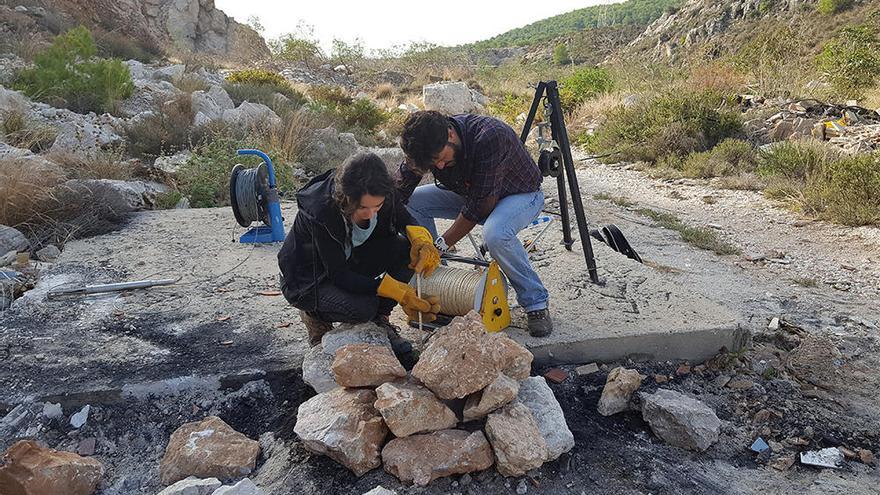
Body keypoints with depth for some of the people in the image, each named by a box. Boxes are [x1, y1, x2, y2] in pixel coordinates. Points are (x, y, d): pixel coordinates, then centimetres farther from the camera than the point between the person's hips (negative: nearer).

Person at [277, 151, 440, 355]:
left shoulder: (381, 195, -20)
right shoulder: (322, 211, -35)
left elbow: (404, 219, 0)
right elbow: (339, 276, -30)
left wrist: (421, 238, -26)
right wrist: (399, 292, -36)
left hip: (350, 262, 6)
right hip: (308, 280, -6)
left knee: (408, 249, -18)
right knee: (363, 307, -32)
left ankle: (379, 319, -2)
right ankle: (314, 314, 0)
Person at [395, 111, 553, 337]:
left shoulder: (490, 137, -36)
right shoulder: (429, 144, -19)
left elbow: (482, 205, -33)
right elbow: (396, 194, -17)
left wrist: (441, 245, -29)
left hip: (521, 193, -6)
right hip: (470, 193, 6)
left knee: (495, 233, -38)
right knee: (412, 202, -11)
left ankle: (536, 303, -15)